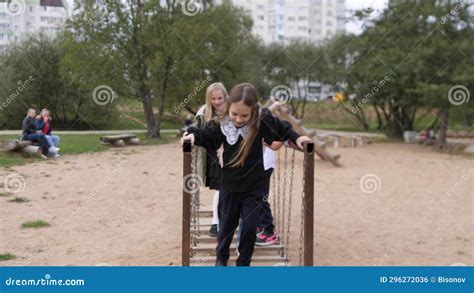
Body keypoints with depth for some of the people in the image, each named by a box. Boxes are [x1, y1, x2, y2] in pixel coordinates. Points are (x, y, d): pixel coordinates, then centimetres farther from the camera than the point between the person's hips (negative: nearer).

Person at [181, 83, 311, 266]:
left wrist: (296, 138, -8)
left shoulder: (262, 121, -16)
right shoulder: (221, 125, -15)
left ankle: (244, 262, 25)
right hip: (230, 184, 1)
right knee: (227, 224, 14)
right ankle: (221, 257, 38)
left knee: (250, 226, 3)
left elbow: (281, 129, 1)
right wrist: (193, 134, -18)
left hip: (254, 186, -1)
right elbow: (205, 136, 0)